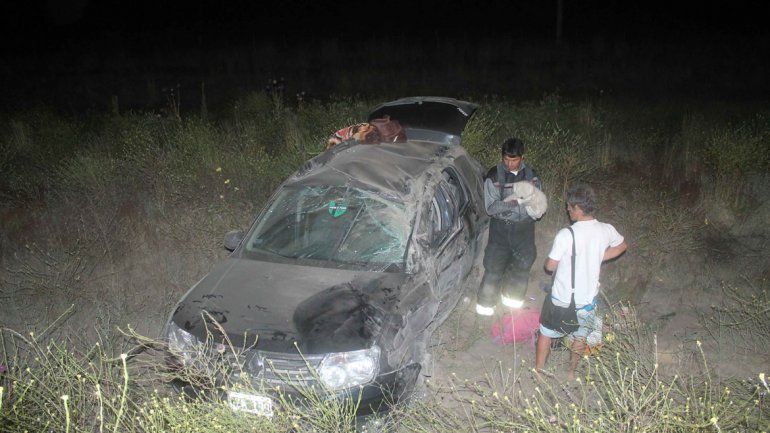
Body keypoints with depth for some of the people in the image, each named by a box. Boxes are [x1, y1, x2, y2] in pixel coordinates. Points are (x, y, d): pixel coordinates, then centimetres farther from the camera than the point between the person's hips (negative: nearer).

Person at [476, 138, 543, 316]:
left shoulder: (530, 174, -2)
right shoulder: (494, 175, -14)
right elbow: (491, 207, -18)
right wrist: (515, 201, -28)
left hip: (524, 228, 4)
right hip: (501, 228, -4)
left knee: (522, 264, 17)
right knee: (494, 267, 2)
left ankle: (511, 296, 40)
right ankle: (485, 303, 19)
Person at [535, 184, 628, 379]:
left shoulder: (566, 235, -26)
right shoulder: (606, 231, -11)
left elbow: (550, 266, -18)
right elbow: (622, 246, 11)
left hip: (562, 300, -4)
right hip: (588, 299, 4)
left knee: (546, 334, 19)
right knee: (580, 337, 26)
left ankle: (538, 372, 33)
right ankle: (571, 372, 44)